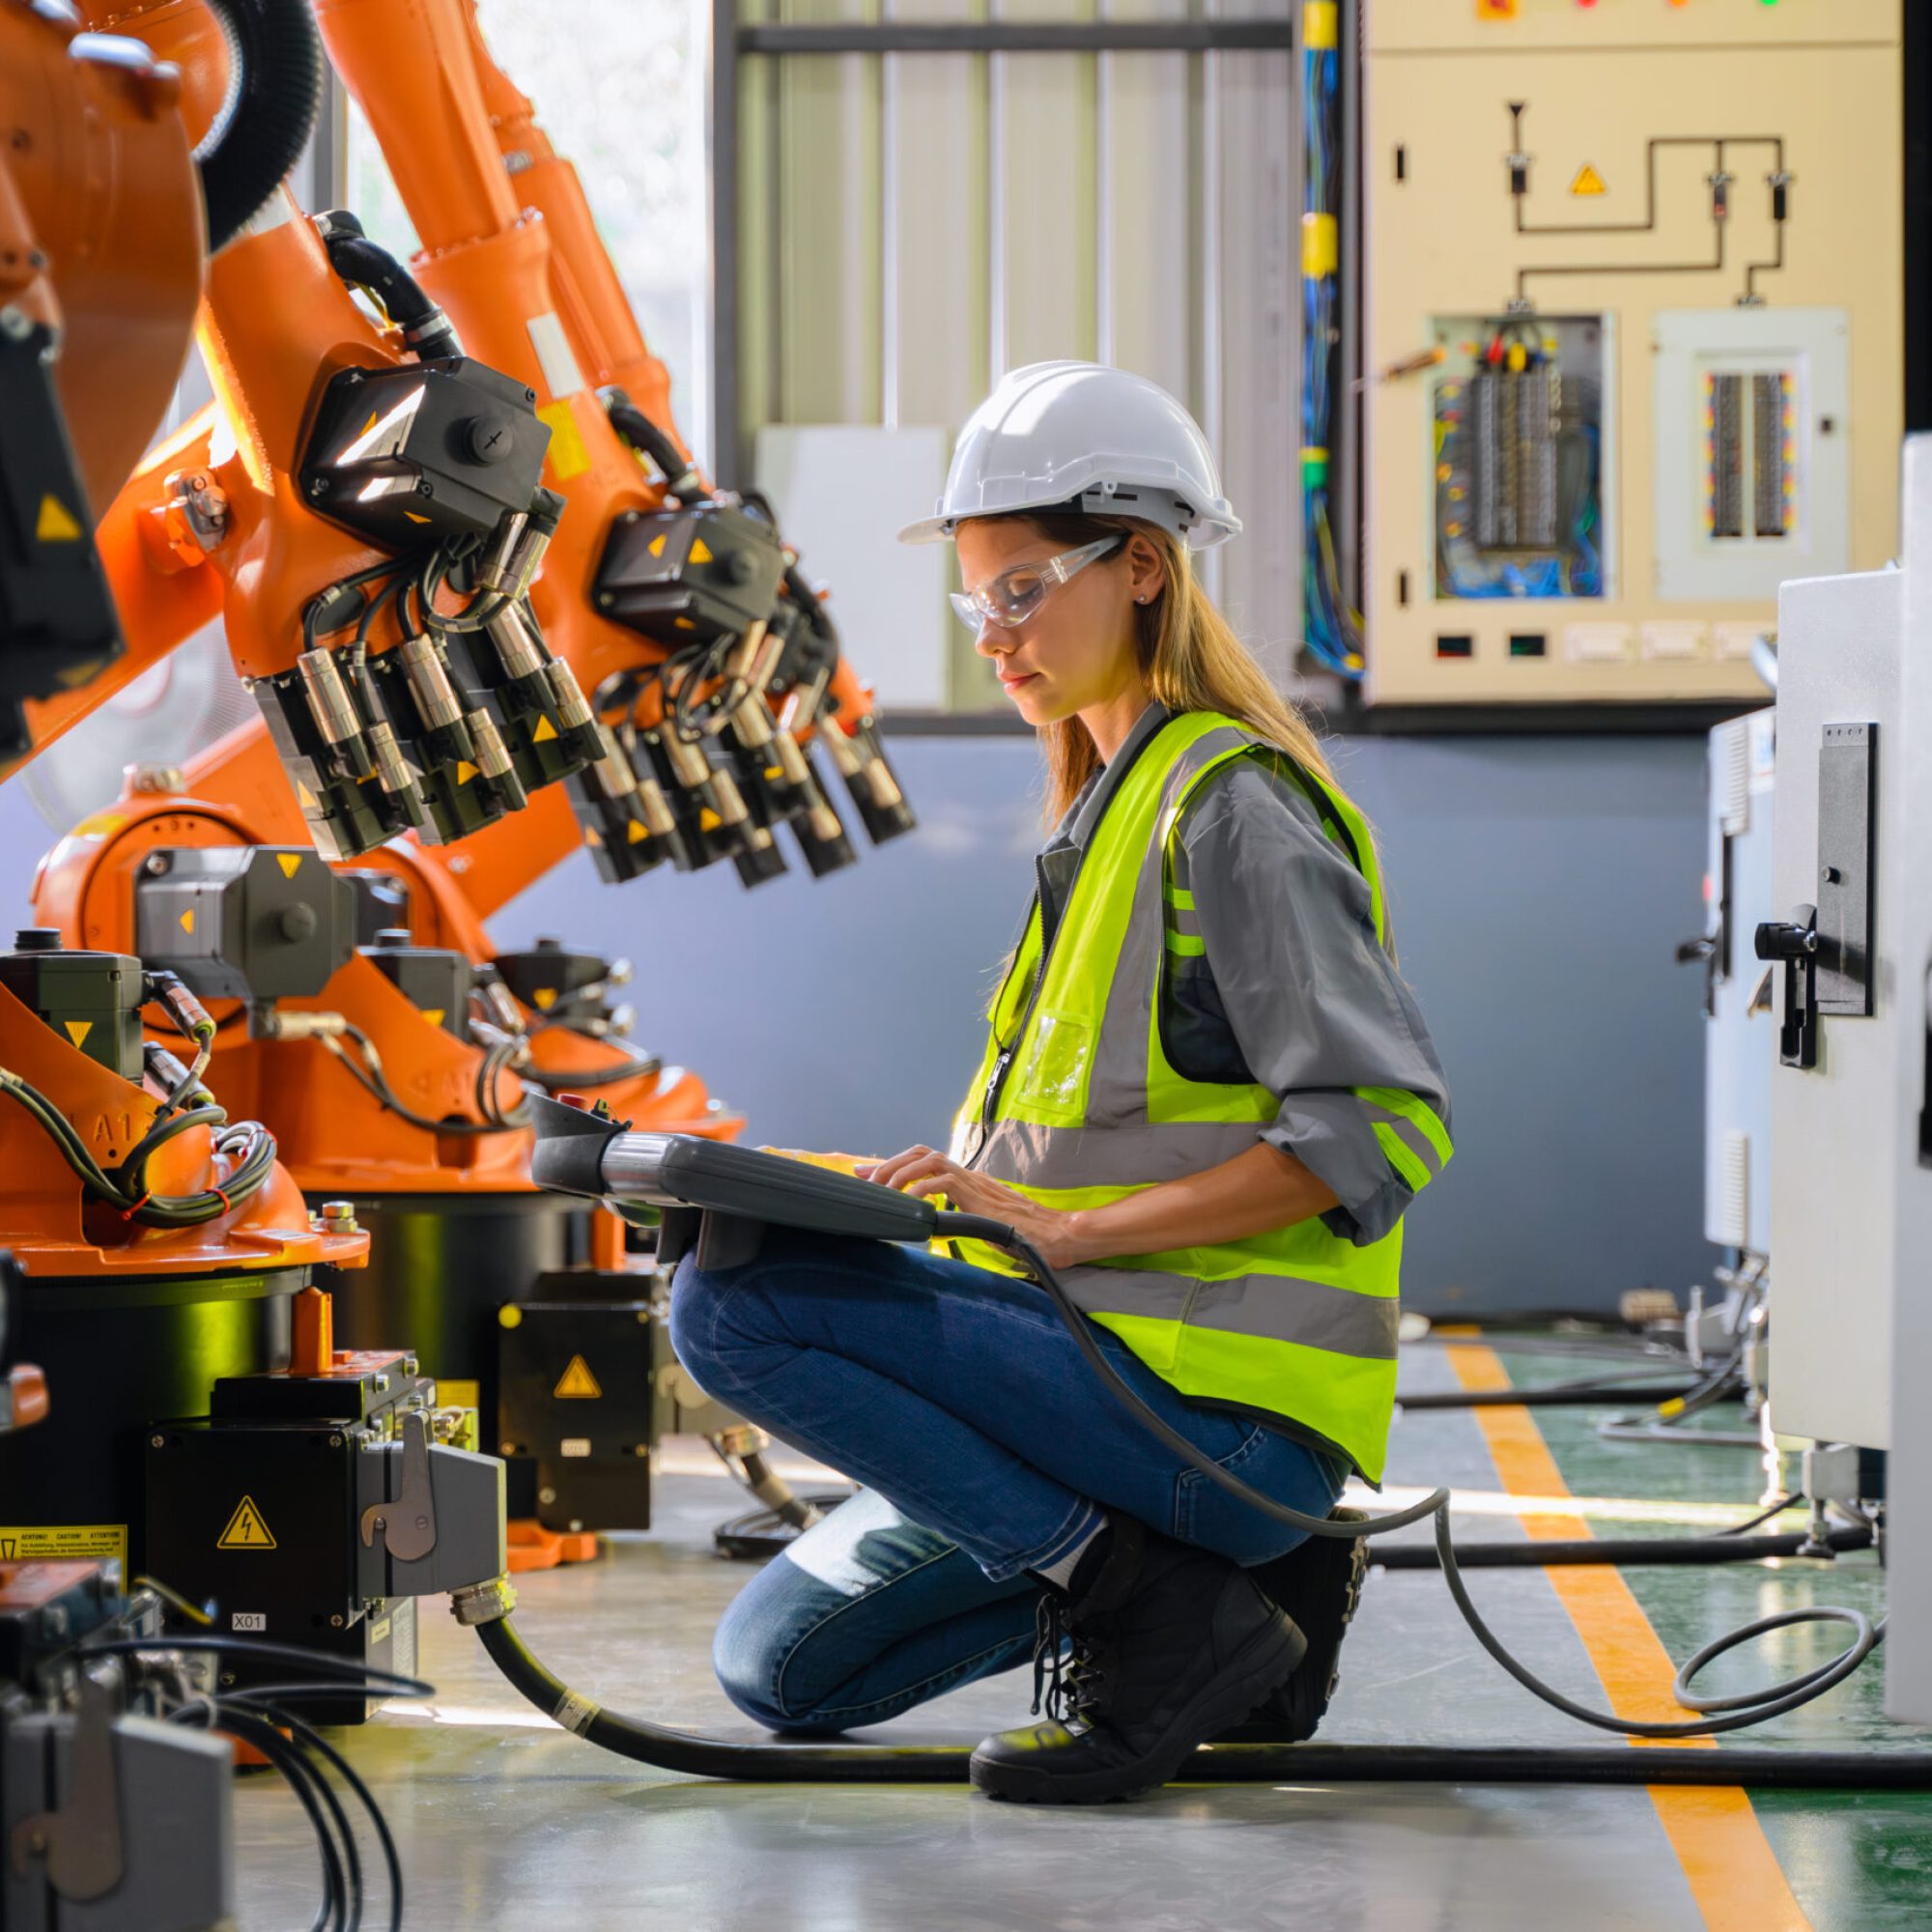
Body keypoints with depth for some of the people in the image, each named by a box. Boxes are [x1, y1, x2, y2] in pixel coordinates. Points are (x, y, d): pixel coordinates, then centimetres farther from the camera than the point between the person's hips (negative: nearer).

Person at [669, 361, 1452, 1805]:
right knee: (784, 1666, 9)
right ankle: (1223, 1590, 9)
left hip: (1218, 1401, -10)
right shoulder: (1114, 808, 19)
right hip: (1125, 1365, 10)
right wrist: (966, 1189, 6)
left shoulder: (1232, 808, -11)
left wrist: (1068, 1230, -22)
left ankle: (1159, 1608, -16)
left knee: (735, 1303, -22)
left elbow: (1383, 1122, -20)